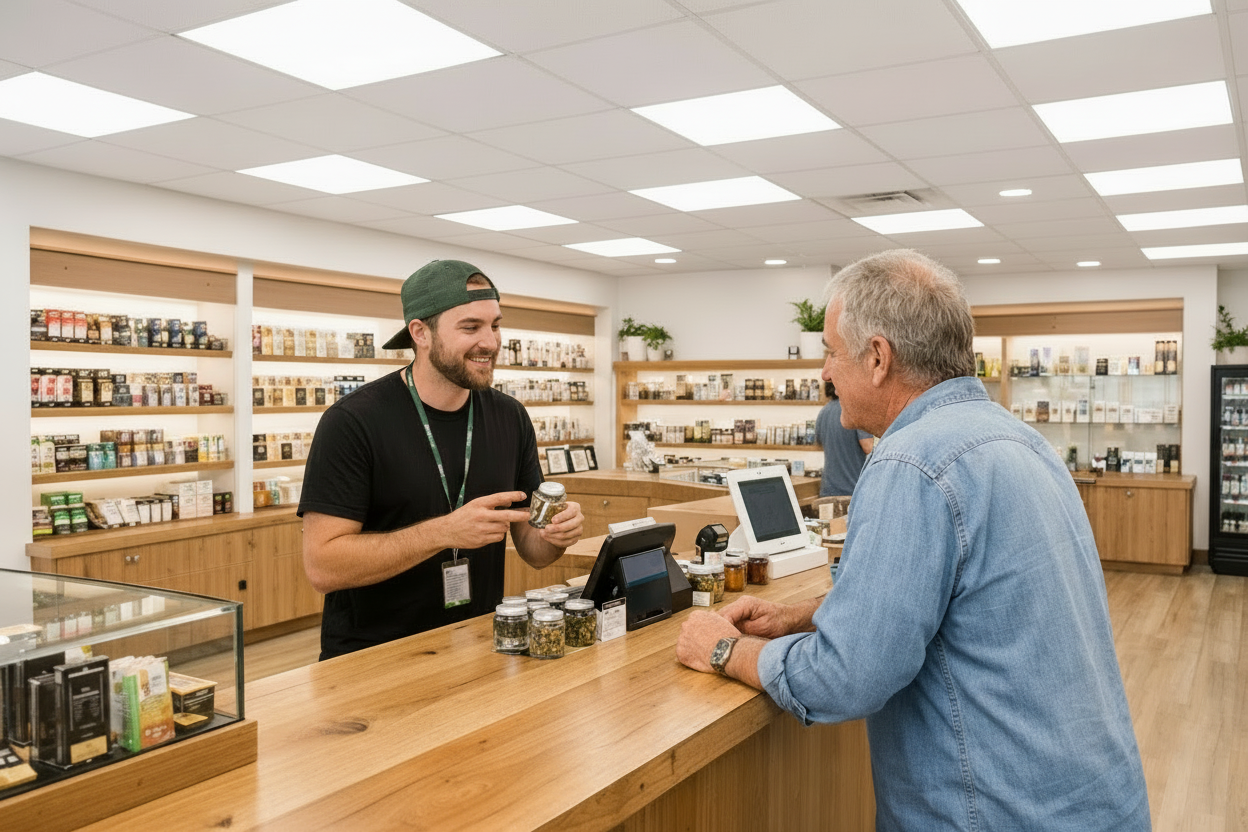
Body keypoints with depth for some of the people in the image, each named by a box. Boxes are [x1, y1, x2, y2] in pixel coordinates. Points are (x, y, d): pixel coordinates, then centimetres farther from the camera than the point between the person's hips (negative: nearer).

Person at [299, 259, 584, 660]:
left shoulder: (511, 418, 5)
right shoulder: (352, 421, -10)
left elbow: (530, 550, 11)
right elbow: (323, 566, -15)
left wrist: (555, 535, -12)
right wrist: (446, 531, -23)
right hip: (370, 657, -4)